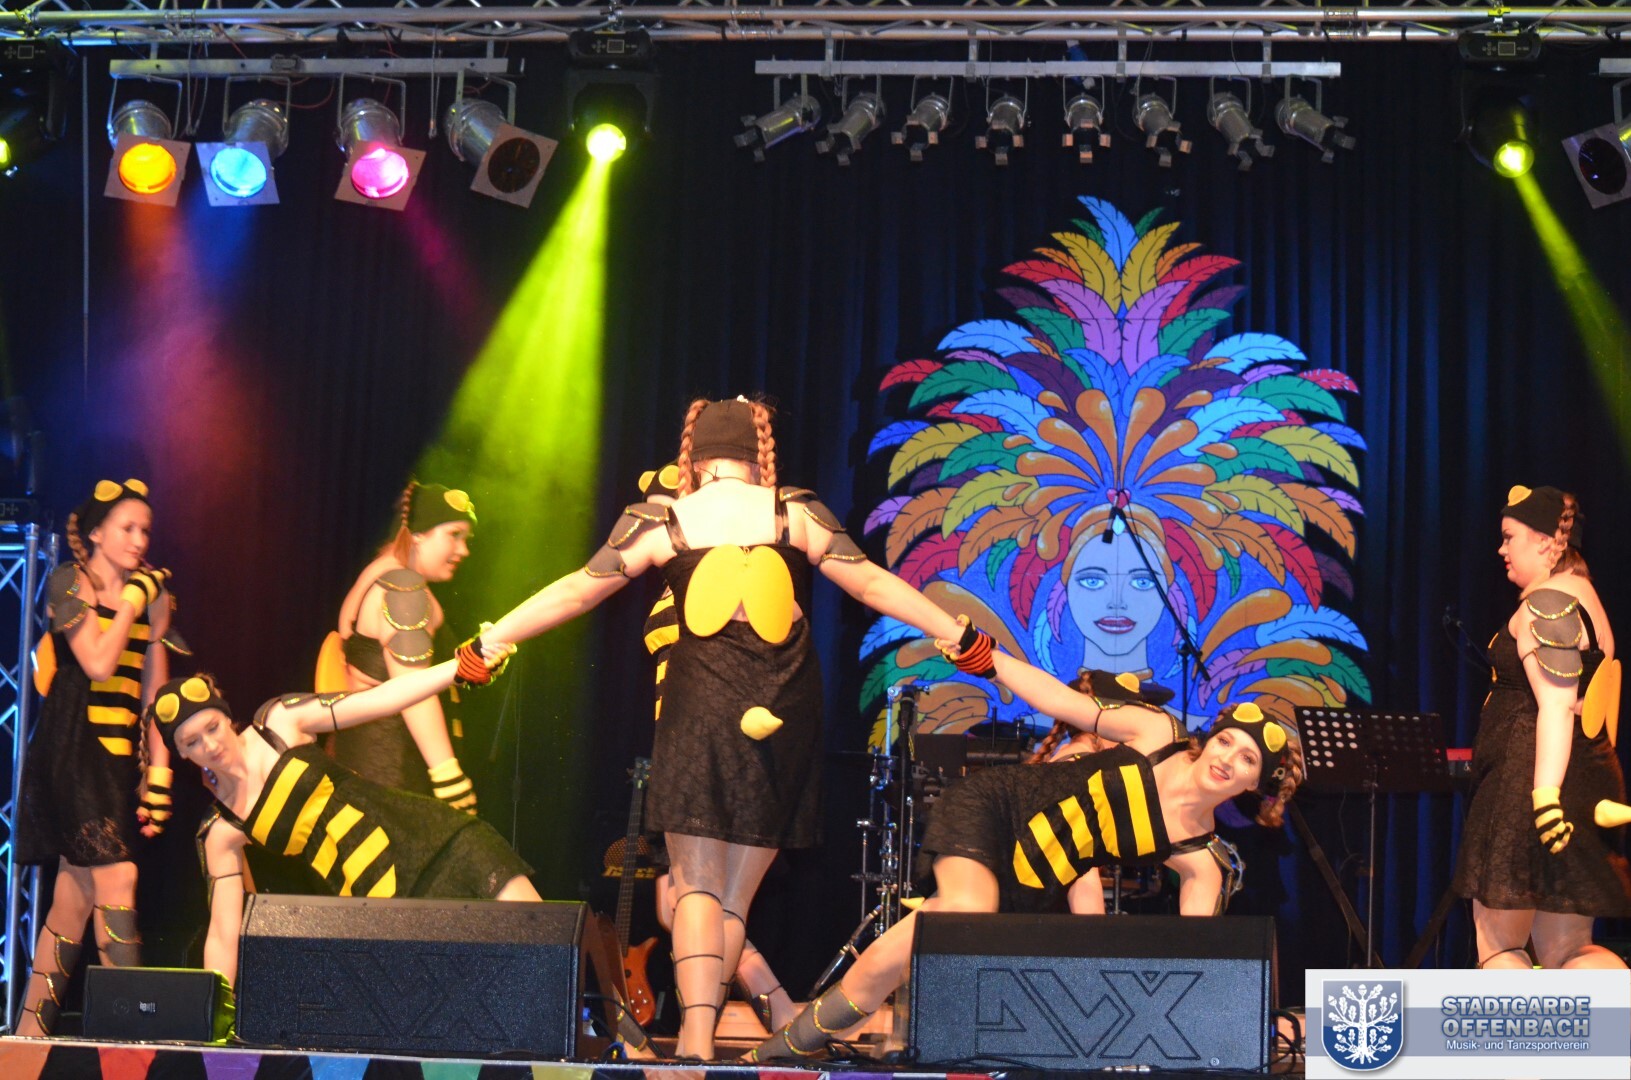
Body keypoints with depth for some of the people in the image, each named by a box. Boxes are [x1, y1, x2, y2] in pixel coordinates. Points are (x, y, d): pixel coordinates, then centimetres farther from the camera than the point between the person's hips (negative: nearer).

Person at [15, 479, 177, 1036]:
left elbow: (155, 687, 14)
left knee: (76, 893, 3)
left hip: (120, 752, 6)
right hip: (75, 744, -6)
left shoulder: (152, 594, 15)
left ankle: (32, 1028, 7)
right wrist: (132, 601, -5)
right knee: (116, 876, -16)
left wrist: (159, 769, 9)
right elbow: (98, 664, -13)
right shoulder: (71, 583, -1)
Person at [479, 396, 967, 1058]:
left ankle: (696, 1037, -16)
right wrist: (961, 637, 12)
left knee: (696, 886, 2)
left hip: (700, 713, -1)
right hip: (784, 718, 1)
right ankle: (707, 1035, 4)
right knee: (735, 897, 8)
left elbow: (578, 591, 6)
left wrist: (488, 642, 15)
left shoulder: (664, 523, 4)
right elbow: (874, 586, 4)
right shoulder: (796, 515, 4)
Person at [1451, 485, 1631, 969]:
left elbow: (1556, 707, -21)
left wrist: (1545, 797, -29)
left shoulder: (1546, 603, -11)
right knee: (1565, 952, 9)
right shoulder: (1583, 596, 20)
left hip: (1530, 779, -10)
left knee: (1497, 942, -2)